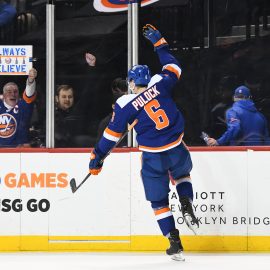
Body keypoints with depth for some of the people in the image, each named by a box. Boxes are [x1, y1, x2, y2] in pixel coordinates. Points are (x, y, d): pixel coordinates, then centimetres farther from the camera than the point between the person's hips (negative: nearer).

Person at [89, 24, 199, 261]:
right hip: (177, 150, 3)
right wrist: (159, 42, 28)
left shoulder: (126, 104, -4)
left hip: (153, 157, -3)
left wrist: (98, 157, 10)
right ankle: (187, 207, 5)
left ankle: (175, 244, 7)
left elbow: (112, 134, -1)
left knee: (158, 200, 14)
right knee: (182, 174, 34)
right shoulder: (160, 84, 0)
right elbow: (173, 67, 20)